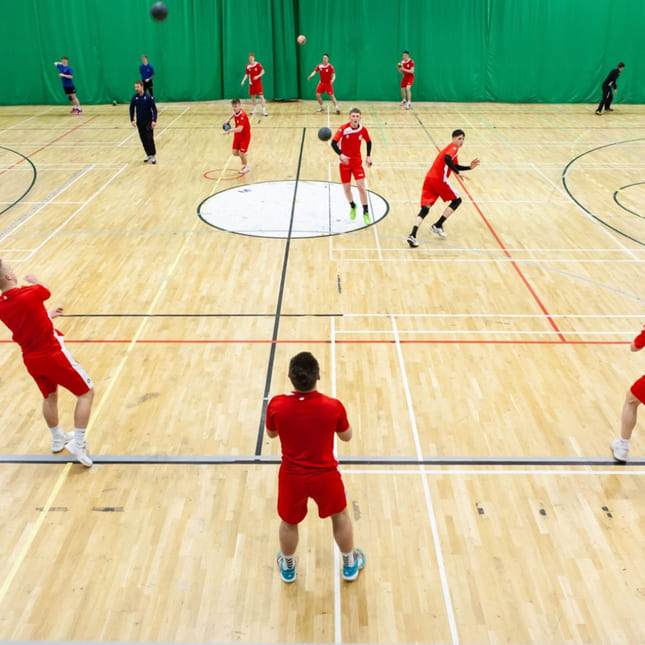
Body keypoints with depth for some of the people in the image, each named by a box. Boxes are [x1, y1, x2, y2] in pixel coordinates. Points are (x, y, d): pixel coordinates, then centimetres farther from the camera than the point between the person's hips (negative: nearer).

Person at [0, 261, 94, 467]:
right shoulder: (30, 293, -21)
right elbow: (46, 291, 4)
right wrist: (34, 281, 24)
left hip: (31, 360, 7)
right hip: (53, 355, -7)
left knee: (49, 396, 29)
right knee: (86, 392, 8)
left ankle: (58, 439, 46)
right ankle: (78, 444, 4)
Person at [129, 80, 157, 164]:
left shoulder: (149, 97, -10)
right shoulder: (134, 97, 0)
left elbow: (154, 109, -9)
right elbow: (131, 109, 9)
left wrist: (154, 120, -17)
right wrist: (132, 120, 2)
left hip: (149, 121, -4)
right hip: (139, 122, 4)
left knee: (150, 138, -8)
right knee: (143, 139, 7)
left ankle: (153, 156, 2)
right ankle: (148, 155, 18)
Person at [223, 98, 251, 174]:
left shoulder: (242, 116, -31)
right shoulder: (236, 112, -6)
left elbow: (239, 129, -41)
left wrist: (230, 130, -50)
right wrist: (228, 119, 4)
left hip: (245, 136, -7)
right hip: (238, 135, 7)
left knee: (241, 153, -5)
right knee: (235, 152, 3)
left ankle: (246, 167, 22)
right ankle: (244, 155, 36)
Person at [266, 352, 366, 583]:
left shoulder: (276, 405, -22)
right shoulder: (333, 406, -23)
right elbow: (346, 436, -2)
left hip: (291, 477, 1)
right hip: (325, 476, 0)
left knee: (289, 522, 28)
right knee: (340, 515, 28)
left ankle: (288, 567, 52)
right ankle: (350, 565, 48)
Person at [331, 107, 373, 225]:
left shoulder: (363, 129, -7)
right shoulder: (343, 129, -16)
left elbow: (368, 141, 12)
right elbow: (333, 143, -23)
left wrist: (369, 156, 4)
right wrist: (340, 155, -38)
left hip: (357, 161, 1)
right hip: (344, 162, -1)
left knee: (361, 186, -9)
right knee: (347, 188, 5)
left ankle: (366, 212, 3)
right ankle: (352, 206, 35)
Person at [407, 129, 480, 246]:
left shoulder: (450, 148, 28)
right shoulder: (454, 148, -3)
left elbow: (455, 166, 36)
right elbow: (447, 159, -24)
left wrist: (469, 167, 26)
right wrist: (458, 173, -20)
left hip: (429, 178, 8)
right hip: (439, 179, -8)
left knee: (425, 209, -1)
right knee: (457, 200, 11)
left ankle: (412, 236, -19)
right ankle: (438, 225, 7)